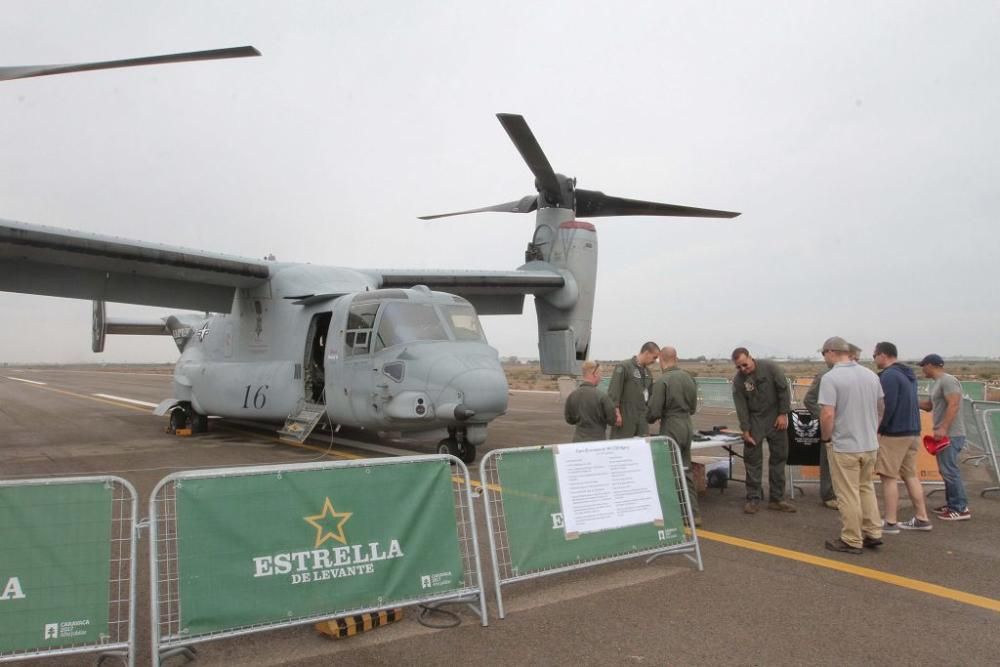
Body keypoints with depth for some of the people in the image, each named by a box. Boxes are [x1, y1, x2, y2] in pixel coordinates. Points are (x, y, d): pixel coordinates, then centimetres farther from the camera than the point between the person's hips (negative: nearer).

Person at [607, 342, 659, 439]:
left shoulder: (647, 372, 17)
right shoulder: (624, 367, -8)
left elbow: (650, 394, 22)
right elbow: (613, 391, -14)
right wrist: (616, 413, -19)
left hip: (642, 420, 7)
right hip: (625, 418, -7)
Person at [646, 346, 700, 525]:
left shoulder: (661, 381, -16)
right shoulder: (688, 377, 5)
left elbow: (654, 412, -15)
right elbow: (693, 407, 13)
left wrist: (648, 420, 6)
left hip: (671, 428, -6)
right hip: (687, 425, 7)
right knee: (686, 470, 15)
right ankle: (693, 513, 19)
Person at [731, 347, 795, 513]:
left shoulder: (770, 367, -14)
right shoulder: (738, 380, -11)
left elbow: (784, 389, -8)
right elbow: (741, 407, -11)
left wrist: (783, 413, -11)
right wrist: (745, 430, -13)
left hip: (776, 419, 0)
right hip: (754, 420, 0)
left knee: (779, 458, 5)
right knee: (752, 459, -3)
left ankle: (776, 499, 14)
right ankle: (753, 499, 5)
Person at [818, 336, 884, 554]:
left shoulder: (831, 377, -17)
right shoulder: (871, 375, 4)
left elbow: (827, 415, -22)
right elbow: (880, 409, 15)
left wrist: (825, 438, -7)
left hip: (844, 446, -7)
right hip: (870, 444, 7)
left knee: (848, 495, 4)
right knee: (866, 488, 22)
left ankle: (852, 541, 13)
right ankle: (873, 534, 26)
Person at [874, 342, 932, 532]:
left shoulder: (889, 375, -15)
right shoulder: (907, 373, 15)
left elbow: (888, 406, -21)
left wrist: (878, 429, -12)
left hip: (894, 433, -9)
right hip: (912, 431, 9)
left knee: (888, 477, -3)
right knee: (910, 475, 15)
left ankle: (890, 522, 0)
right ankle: (922, 519, 19)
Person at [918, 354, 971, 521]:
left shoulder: (947, 380, -13)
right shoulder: (937, 383, 19)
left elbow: (953, 405, -23)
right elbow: (929, 406, 27)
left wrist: (943, 428, -27)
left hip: (950, 435, -10)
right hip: (944, 434, 10)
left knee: (950, 471, -9)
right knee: (946, 470, 13)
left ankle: (961, 509, -5)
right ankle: (952, 504, 20)